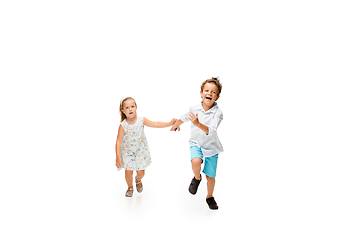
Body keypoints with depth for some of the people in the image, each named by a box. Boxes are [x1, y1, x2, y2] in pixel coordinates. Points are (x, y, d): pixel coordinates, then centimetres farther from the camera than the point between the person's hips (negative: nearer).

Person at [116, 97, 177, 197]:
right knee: (128, 172, -3)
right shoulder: (123, 126, -18)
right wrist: (118, 157, -22)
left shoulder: (141, 120, -13)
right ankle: (130, 187, 30)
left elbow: (156, 124, -9)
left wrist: (169, 123, -18)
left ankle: (138, 180, 42)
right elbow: (119, 141, -17)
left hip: (140, 150, 2)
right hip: (127, 151, -1)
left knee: (141, 172, 3)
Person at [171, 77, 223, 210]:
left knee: (210, 176, 8)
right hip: (196, 143, 1)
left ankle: (210, 197, 36)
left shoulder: (217, 113, -20)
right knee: (195, 162, -30)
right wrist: (176, 124, 31)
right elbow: (184, 117, 14)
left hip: (211, 147, -1)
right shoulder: (194, 109, -9)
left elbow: (211, 131, -33)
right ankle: (197, 178, 4)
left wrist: (198, 124, -49)